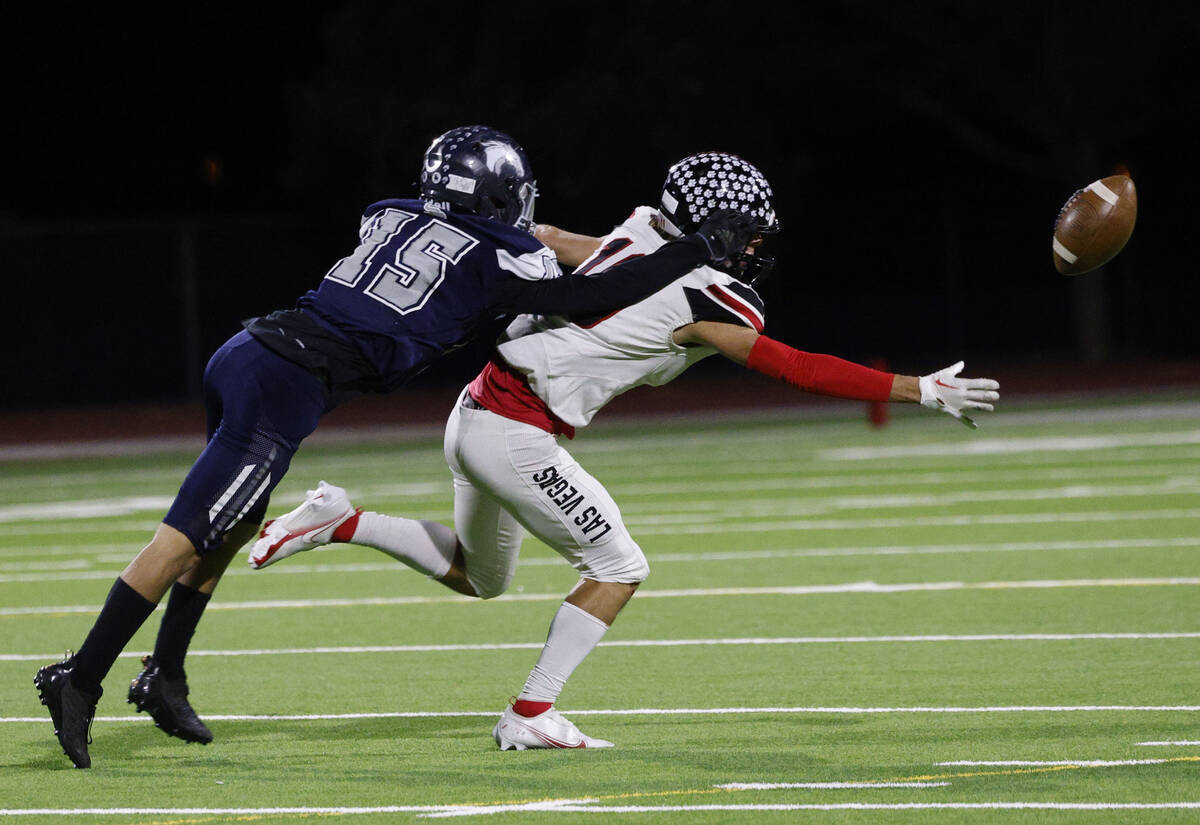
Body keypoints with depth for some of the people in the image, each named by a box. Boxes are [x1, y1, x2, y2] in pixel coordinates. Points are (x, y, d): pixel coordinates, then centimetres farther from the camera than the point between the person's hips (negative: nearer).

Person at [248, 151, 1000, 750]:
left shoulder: (636, 242, 7)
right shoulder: (700, 298, -15)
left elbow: (543, 240, 23)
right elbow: (799, 369, -16)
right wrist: (920, 391, -13)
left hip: (476, 417, 9)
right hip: (514, 435, -9)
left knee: (478, 576, 27)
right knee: (617, 568, 0)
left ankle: (338, 523, 20)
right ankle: (532, 715, 1)